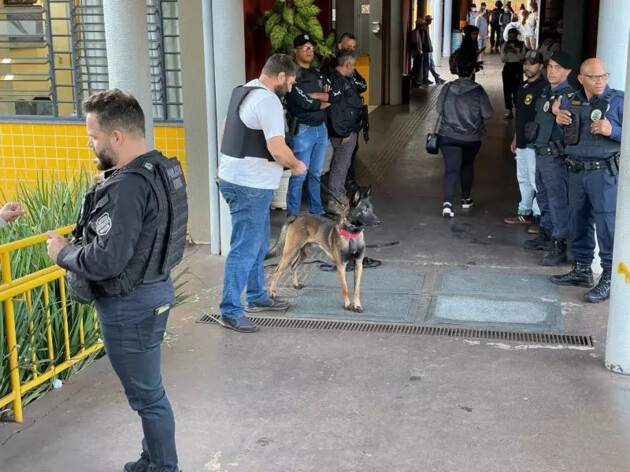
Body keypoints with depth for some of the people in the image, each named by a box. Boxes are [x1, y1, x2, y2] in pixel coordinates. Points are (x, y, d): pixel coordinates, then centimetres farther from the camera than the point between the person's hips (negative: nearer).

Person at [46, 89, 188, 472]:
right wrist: (80, 240, 8)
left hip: (130, 305, -10)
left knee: (146, 395, 6)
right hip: (155, 288, 10)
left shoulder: (126, 187, -27)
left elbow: (104, 262, -29)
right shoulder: (164, 168, 4)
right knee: (148, 387, 23)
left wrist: (62, 252, -11)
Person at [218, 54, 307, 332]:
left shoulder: (242, 91, 12)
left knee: (258, 245, 21)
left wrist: (226, 164, 29)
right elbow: (277, 150, -25)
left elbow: (226, 132, 22)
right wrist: (297, 165, -6)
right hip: (249, 186, -10)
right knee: (244, 250, -3)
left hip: (235, 178, 10)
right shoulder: (268, 101, -19)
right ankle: (230, 311, 4)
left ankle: (257, 297, 33)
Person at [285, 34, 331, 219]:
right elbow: (304, 103, -18)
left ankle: (317, 211, 24)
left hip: (321, 128, 7)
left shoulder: (318, 73, 15)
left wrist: (314, 95, -12)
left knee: (316, 173, 14)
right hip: (302, 129, -7)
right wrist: (325, 101, -2)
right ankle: (292, 216, 2)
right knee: (299, 175, -5)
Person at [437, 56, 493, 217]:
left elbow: (439, 110, 3)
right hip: (472, 137, 0)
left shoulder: (447, 88, -6)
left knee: (451, 169, -3)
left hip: (448, 136, 0)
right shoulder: (478, 91, -11)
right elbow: (487, 114, -7)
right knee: (467, 166, 21)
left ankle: (447, 202, -20)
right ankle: (466, 199, 32)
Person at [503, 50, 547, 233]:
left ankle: (539, 216, 1)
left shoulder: (543, 88, -13)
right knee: (523, 179, 16)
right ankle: (525, 212, 26)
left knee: (536, 181, -5)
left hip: (535, 143, -9)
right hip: (522, 142, 9)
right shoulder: (522, 87, 15)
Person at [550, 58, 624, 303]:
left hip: (604, 172, -6)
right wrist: (559, 117, 6)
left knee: (607, 224, -6)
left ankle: (609, 279, 1)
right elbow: (559, 112, 28)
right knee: (579, 221, 15)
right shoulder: (571, 101, 9)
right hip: (576, 171, 6)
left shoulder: (618, 101, -6)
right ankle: (582, 270, 29)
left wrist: (612, 131, -23)